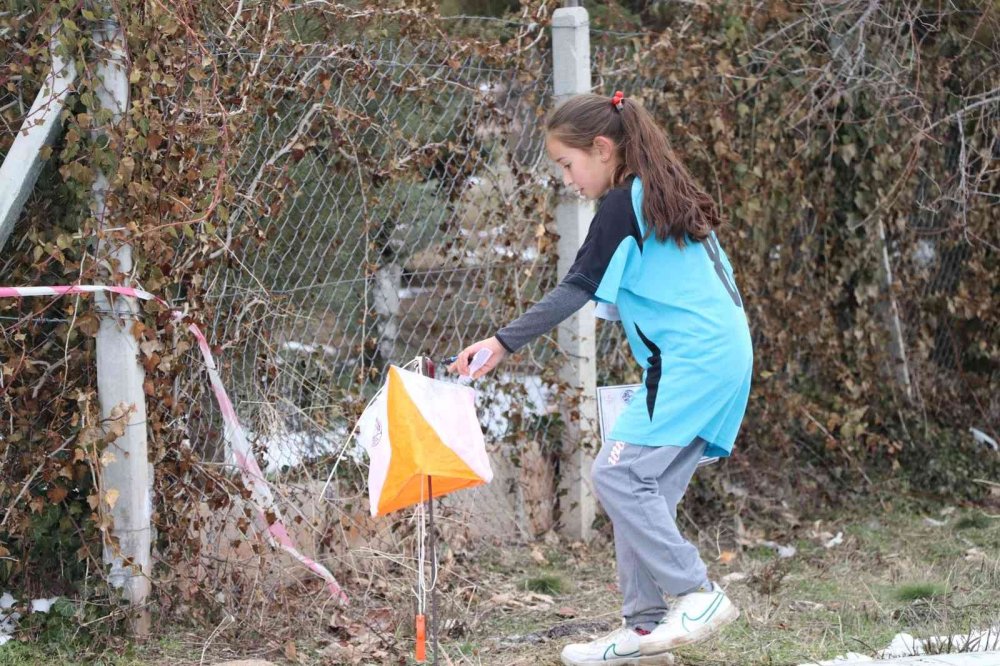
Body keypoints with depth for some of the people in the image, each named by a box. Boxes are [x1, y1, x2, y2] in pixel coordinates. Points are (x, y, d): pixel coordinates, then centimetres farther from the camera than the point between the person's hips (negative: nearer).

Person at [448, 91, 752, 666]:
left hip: (689, 361, -10)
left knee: (618, 475, -11)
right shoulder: (672, 196, 19)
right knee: (649, 489, 9)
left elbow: (575, 290, -14)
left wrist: (503, 343, -15)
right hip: (726, 355, 10)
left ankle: (698, 594, -11)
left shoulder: (622, 206, -9)